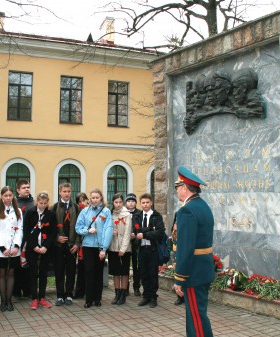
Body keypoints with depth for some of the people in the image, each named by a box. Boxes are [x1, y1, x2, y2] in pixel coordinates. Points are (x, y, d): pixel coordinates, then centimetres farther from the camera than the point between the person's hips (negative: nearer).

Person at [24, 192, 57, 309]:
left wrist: (45, 247, -12)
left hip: (46, 249, 1)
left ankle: (42, 298, 15)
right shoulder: (30, 213, -1)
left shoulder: (51, 215, 1)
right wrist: (34, 246, -11)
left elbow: (53, 232, -1)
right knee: (33, 273, 2)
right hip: (32, 248, -1)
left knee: (43, 273, 6)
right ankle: (34, 299, 9)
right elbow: (26, 231, -4)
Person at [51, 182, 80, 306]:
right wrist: (57, 237, -11)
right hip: (58, 244, 0)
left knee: (71, 271, 5)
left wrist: (77, 243, -5)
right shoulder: (55, 207, 4)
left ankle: (69, 295, 15)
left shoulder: (75, 207, 5)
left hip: (72, 244, 1)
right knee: (59, 271, 4)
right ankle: (60, 296, 13)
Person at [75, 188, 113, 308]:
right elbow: (78, 227, 3)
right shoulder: (85, 211, 4)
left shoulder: (106, 211, -2)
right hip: (88, 246, 1)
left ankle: (97, 299, 19)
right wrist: (88, 230, -17)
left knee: (99, 272, 9)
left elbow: (108, 230, -9)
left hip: (101, 246, -1)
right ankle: (89, 299, 9)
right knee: (89, 272, 0)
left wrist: (104, 248, -14)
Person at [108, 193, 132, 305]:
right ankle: (117, 294, 18)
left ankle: (123, 295, 12)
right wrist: (111, 232, -12)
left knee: (124, 272, 5)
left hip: (124, 248, -3)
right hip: (112, 247, 4)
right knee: (115, 272, 9)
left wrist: (123, 249, -14)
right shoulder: (110, 214, 6)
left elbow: (127, 233, -9)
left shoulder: (126, 214, -5)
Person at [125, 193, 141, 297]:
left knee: (136, 266, 3)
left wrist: (135, 234, -14)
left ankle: (136, 287, 15)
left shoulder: (139, 213, 3)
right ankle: (125, 287, 15)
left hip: (136, 243, -1)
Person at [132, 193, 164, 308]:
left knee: (153, 274, 4)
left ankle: (153, 297, 15)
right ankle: (146, 296, 21)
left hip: (153, 249, -3)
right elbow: (136, 230, -4)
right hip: (142, 248, 3)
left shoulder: (157, 216, -2)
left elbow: (160, 232, -14)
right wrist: (151, 230, -18)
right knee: (143, 274, 9)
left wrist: (144, 234, -17)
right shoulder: (137, 216, 10)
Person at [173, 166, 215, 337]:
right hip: (205, 269, 10)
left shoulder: (187, 210, -20)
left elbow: (186, 249, -24)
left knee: (197, 316, -1)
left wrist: (179, 279, -18)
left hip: (193, 272, -10)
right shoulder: (204, 206, 10)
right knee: (197, 312, 18)